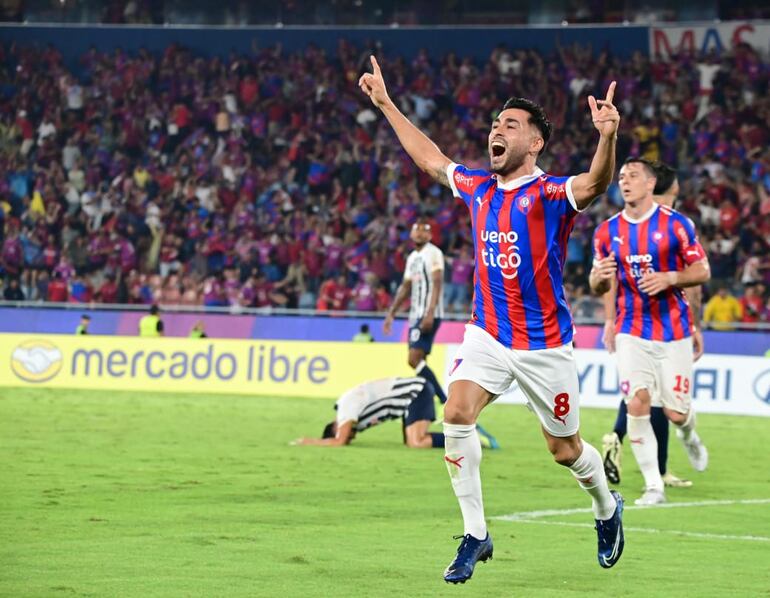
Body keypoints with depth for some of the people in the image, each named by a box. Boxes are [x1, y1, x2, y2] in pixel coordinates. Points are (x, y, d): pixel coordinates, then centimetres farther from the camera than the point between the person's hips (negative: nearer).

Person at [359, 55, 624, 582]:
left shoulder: (550, 194, -13)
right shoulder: (479, 188, 4)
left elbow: (595, 184, -35)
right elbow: (430, 158, 22)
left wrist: (608, 137, -54)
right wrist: (386, 104, 25)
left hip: (544, 345, -4)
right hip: (488, 335, 4)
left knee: (565, 450, 7)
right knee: (457, 415, -18)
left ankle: (608, 509, 39)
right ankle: (476, 536, -10)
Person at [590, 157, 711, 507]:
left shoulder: (675, 224, -5)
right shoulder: (607, 232, 4)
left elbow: (702, 271, -3)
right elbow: (598, 287, 10)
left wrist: (669, 278, -20)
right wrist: (600, 277, -14)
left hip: (674, 332, -2)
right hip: (632, 332, 2)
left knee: (676, 412, -1)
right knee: (637, 404, -14)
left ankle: (689, 437, 38)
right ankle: (653, 486, -6)